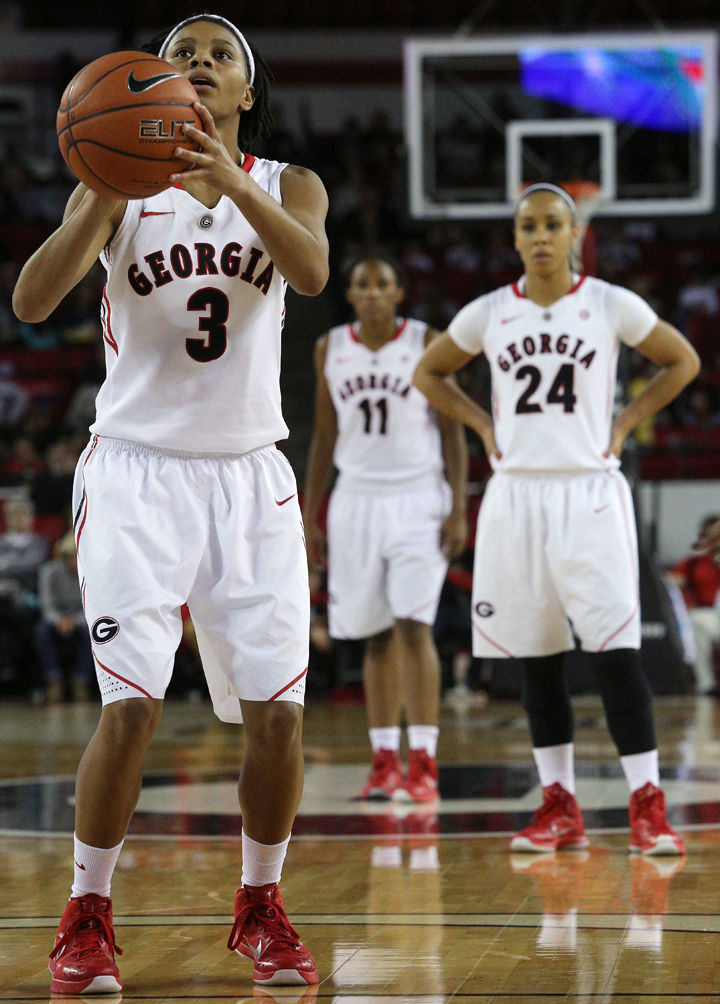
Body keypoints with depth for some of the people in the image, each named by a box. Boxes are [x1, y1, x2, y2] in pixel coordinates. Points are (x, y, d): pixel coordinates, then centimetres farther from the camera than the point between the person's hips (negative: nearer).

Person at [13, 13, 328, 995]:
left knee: (278, 710, -1)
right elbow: (30, 301, -16)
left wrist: (232, 179, -37)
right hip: (138, 471, -2)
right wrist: (104, 198, -31)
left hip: (249, 476, 2)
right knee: (131, 703, -13)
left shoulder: (287, 186, 3)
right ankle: (87, 917, 3)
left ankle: (261, 908, 19)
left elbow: (311, 270, -20)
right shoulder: (119, 190, 0)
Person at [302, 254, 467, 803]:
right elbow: (325, 436, 13)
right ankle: (384, 762, 11)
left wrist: (459, 510, -10)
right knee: (376, 635, 6)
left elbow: (452, 431, -2)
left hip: (418, 498, -3)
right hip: (357, 499, 3)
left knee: (414, 626, -13)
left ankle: (424, 762, -12)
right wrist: (309, 517, 10)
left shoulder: (427, 344, -3)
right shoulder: (330, 349, 7)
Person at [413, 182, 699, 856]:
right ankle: (559, 809, 13)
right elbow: (428, 374, 19)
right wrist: (484, 426, 7)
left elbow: (682, 361, 11)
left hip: (588, 492, -3)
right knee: (535, 656, 6)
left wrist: (625, 422, 2)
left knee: (616, 650, -11)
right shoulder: (489, 314, 5)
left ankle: (647, 808, -8)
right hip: (516, 495, 3)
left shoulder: (611, 305, -1)